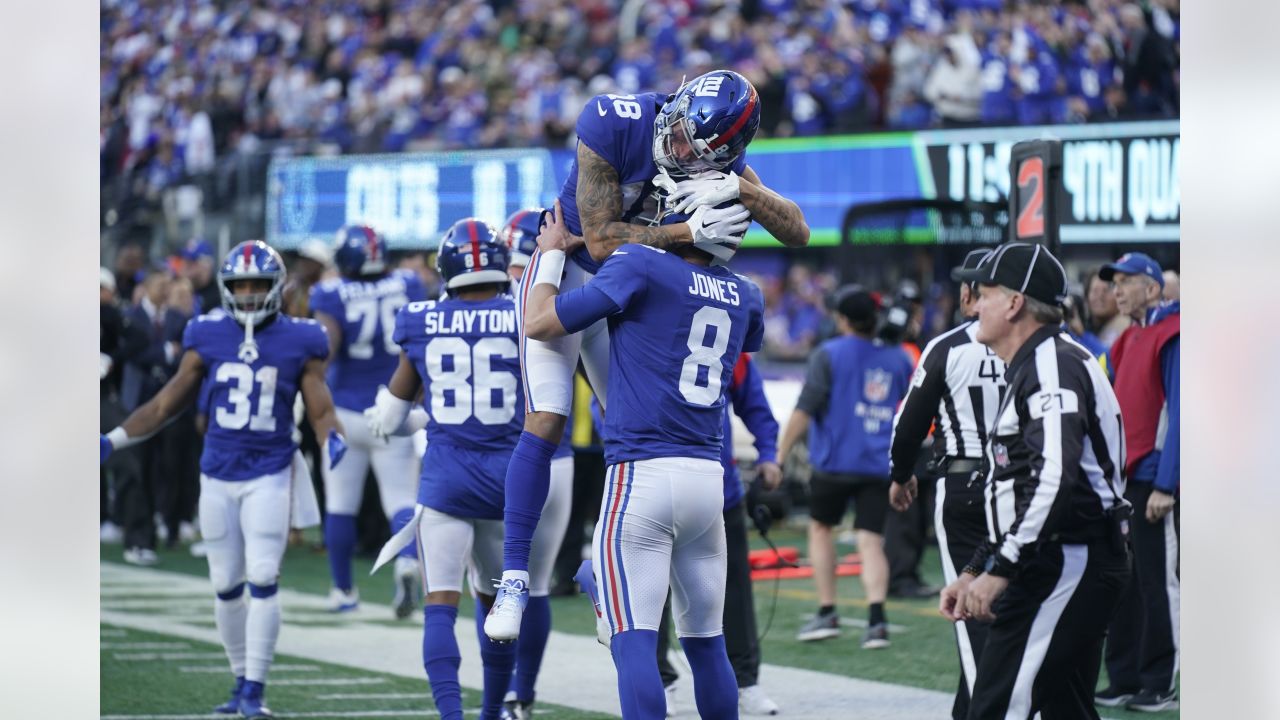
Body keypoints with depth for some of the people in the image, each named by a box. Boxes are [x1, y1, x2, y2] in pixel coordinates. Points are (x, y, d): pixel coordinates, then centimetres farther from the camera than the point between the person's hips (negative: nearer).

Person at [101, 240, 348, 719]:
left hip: (269, 476, -3)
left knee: (263, 580, -11)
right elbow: (168, 403, 10)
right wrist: (113, 440, 5)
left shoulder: (298, 343, -3)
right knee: (226, 586, 7)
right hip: (218, 475, 3)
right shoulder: (208, 338, 2)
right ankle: (242, 682, 20)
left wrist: (333, 439, -20)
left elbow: (321, 410, 2)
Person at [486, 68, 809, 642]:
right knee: (545, 424, -14)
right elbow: (602, 239, -26)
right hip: (569, 276, -5)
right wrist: (688, 232, -36)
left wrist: (740, 191, -30)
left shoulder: (720, 156, -12)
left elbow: (797, 234, -13)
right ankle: (514, 577, -12)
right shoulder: (613, 125, -26)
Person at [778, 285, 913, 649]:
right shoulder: (899, 359, 8)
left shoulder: (829, 355, -5)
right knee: (871, 541, 0)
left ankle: (827, 613, 15)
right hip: (881, 465, 3)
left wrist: (780, 453, -7)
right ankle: (877, 618, -18)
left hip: (835, 461, -3)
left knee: (821, 527, 18)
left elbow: (805, 409, -11)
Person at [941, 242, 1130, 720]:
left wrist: (999, 571, -26)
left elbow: (1055, 480, -25)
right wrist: (974, 571, 21)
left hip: (1067, 567, -11)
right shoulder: (1031, 368, 24)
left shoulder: (1054, 363, -11)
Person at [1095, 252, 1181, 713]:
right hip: (1123, 479, 9)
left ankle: (1160, 686, 1)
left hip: (1154, 480, -9)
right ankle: (1124, 681, 14)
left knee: (1158, 583, -4)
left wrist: (1164, 485, -19)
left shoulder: (1171, 337, -11)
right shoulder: (1129, 341, 17)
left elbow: (1178, 414, -15)